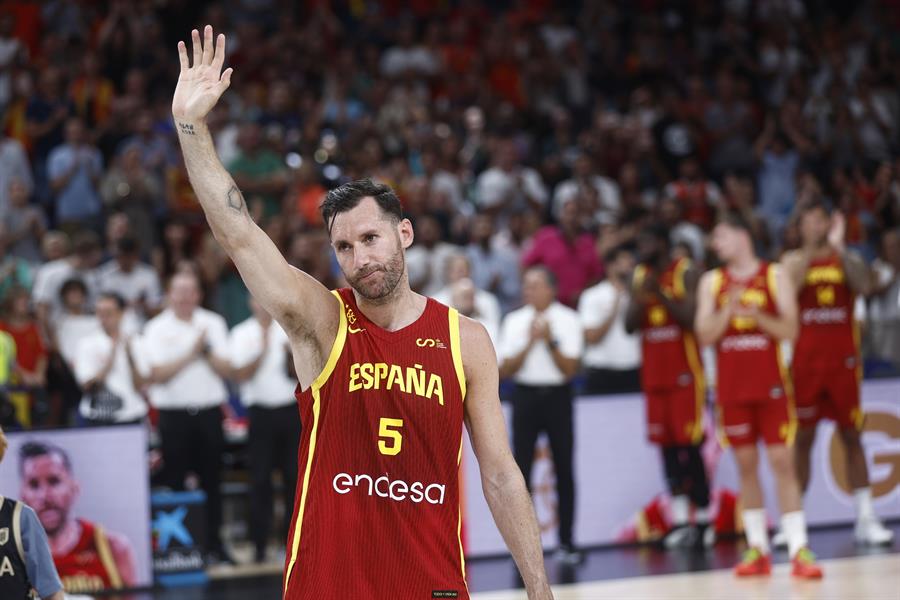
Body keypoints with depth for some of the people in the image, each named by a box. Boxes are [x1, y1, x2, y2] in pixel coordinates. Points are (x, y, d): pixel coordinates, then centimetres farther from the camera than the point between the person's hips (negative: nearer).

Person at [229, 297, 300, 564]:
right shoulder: (242, 334, 2)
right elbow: (240, 374, -8)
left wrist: (293, 356, -10)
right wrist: (263, 350, -16)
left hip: (291, 408, 2)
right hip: (261, 411, -2)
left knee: (293, 476, 4)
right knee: (261, 479, -2)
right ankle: (260, 545, 1)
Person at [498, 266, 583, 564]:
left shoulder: (568, 320, 0)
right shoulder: (514, 321, 5)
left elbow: (570, 368, -5)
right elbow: (505, 369, -1)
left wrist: (550, 340, -15)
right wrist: (530, 343, -11)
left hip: (557, 396, -1)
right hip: (525, 396, 1)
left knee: (564, 470, 1)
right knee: (521, 470, -2)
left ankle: (566, 542, 5)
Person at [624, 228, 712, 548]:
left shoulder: (686, 273, -6)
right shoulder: (640, 276, 11)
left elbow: (694, 319, -15)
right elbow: (629, 325, 6)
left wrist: (661, 295, -23)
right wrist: (639, 299, -13)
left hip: (684, 369, -6)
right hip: (653, 373, 6)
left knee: (688, 443, -7)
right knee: (666, 445, 3)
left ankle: (703, 519, -1)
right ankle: (680, 518, 4)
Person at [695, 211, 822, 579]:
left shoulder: (774, 276, 1)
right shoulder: (712, 283, 8)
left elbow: (790, 330, -5)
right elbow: (704, 335, 1)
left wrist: (758, 316, -21)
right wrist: (728, 310, -15)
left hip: (770, 383, -3)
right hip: (731, 387, 3)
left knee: (781, 461, -8)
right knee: (745, 464, 4)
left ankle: (799, 549, -10)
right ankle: (757, 549, 9)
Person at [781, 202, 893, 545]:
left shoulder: (847, 259, 6)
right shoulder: (794, 261, 6)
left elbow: (863, 285, -14)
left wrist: (839, 247, -20)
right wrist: (811, 249, -18)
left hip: (842, 360, 1)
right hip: (806, 360, -1)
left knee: (852, 437, 3)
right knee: (802, 439, 1)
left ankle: (865, 519, 4)